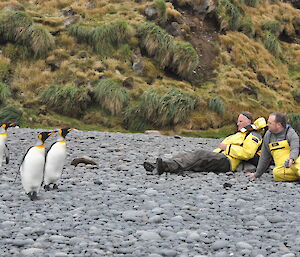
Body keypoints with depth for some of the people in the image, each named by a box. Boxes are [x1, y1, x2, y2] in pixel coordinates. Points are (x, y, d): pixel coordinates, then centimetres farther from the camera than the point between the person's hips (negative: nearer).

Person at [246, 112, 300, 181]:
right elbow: (264, 157, 25)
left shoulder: (291, 133, 1)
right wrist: (257, 174, 30)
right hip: (281, 168, 3)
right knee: (276, 172, -35)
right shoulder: (268, 135, 16)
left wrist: (291, 158, -37)